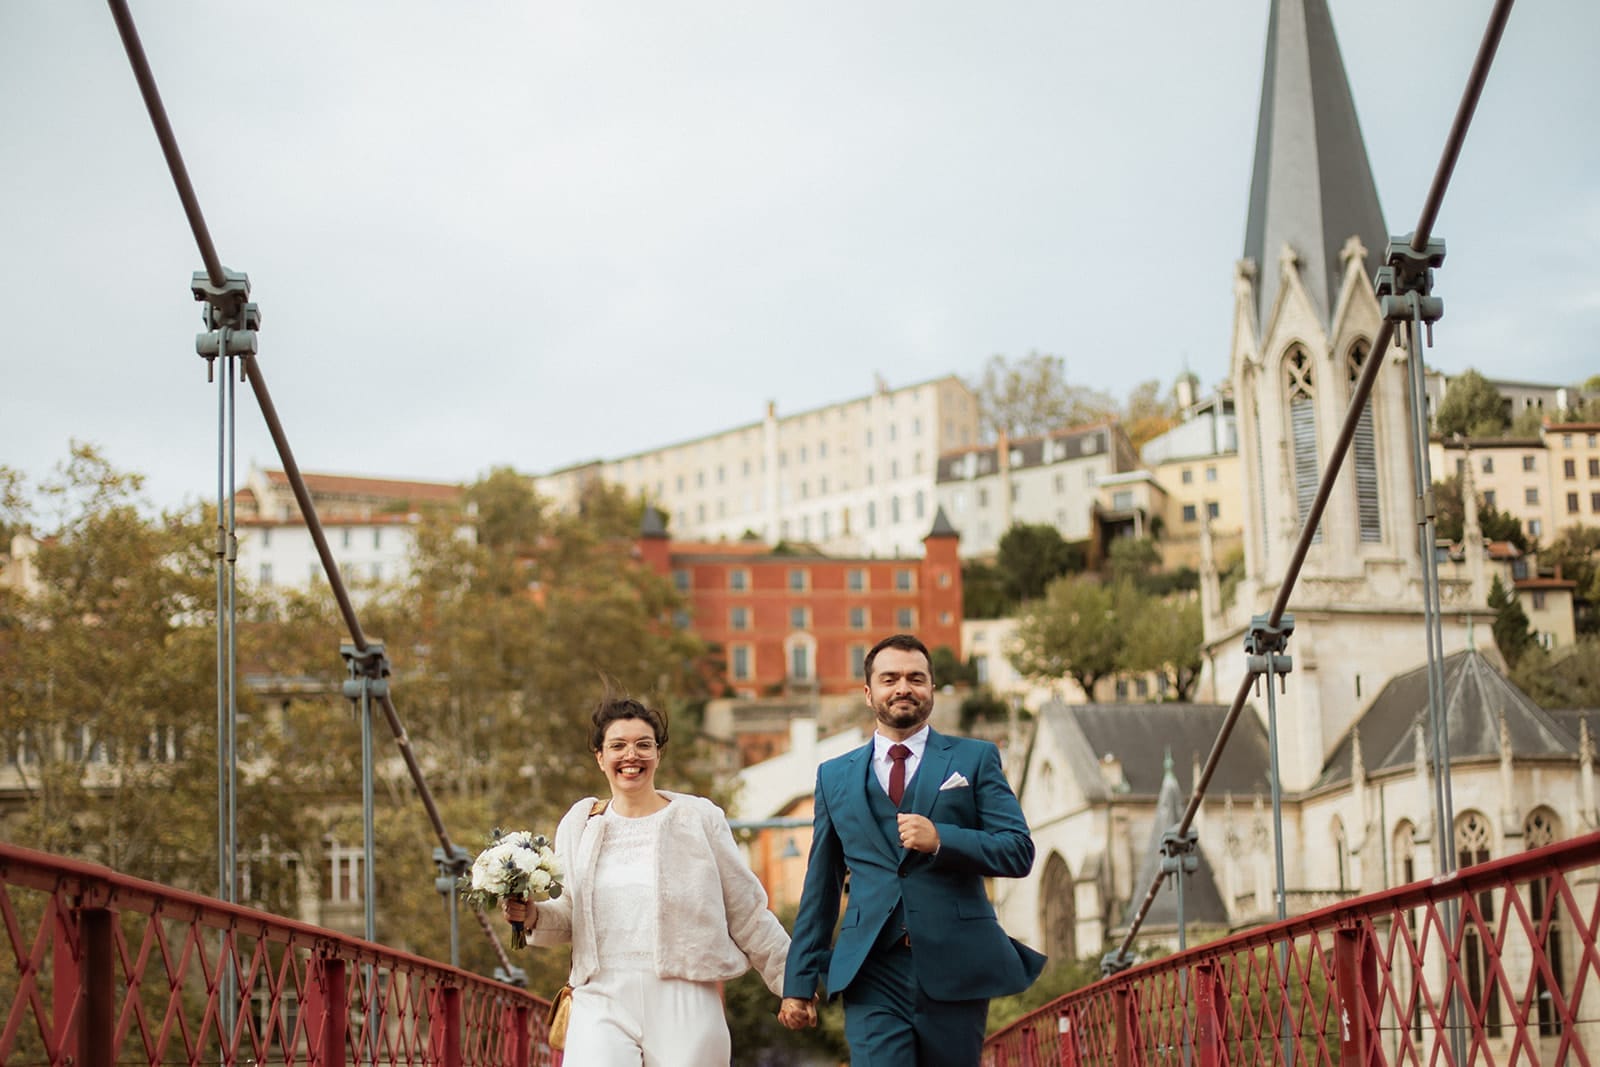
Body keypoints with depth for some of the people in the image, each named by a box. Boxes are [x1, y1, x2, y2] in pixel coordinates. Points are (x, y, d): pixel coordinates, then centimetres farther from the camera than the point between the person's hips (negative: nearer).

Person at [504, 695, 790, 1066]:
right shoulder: (578, 825, 9)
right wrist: (533, 915, -1)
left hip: (684, 1007, -1)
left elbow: (747, 912, 8)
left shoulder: (700, 819, 3)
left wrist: (793, 980, 8)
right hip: (602, 1005, 1)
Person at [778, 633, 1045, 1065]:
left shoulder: (975, 759, 8)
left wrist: (941, 840, -16)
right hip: (873, 974, 1)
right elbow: (819, 887, 17)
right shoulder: (834, 776, 14)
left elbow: (1019, 852, -1)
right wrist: (799, 981, 13)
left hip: (955, 968, 0)